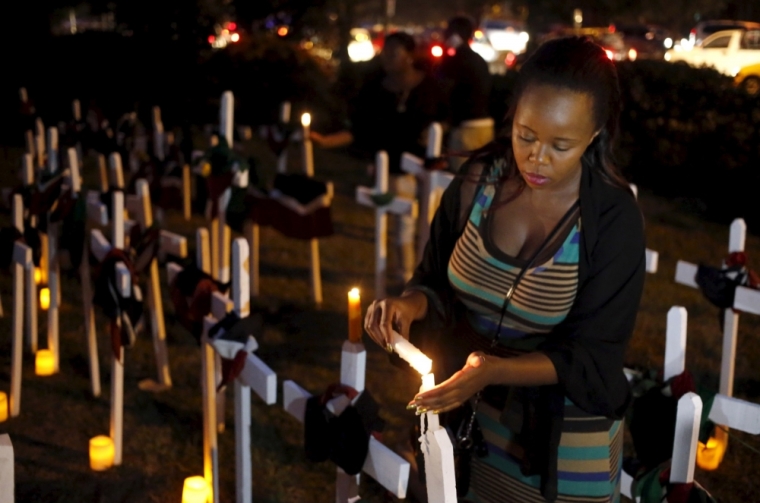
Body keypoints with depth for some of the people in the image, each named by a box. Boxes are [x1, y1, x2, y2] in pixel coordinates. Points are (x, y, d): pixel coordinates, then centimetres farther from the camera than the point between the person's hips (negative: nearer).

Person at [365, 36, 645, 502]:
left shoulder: (615, 219, -20)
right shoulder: (477, 180, -10)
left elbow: (593, 357, -17)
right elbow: (440, 283, 2)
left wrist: (496, 371, -32)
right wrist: (411, 305, -22)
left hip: (568, 433, -3)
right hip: (474, 413, 3)